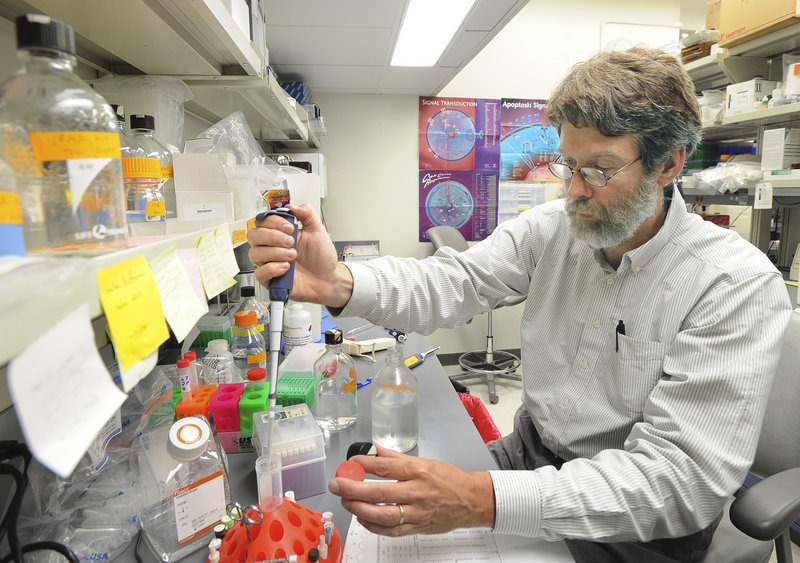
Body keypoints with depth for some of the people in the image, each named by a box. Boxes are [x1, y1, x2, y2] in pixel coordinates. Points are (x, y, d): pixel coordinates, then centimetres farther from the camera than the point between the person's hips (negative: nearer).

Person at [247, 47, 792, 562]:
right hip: (530, 454, 4)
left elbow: (678, 479, -26)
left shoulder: (740, 287, -21)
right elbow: (451, 284, -15)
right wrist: (339, 283, -37)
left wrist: (484, 502, -39)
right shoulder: (550, 227, -5)